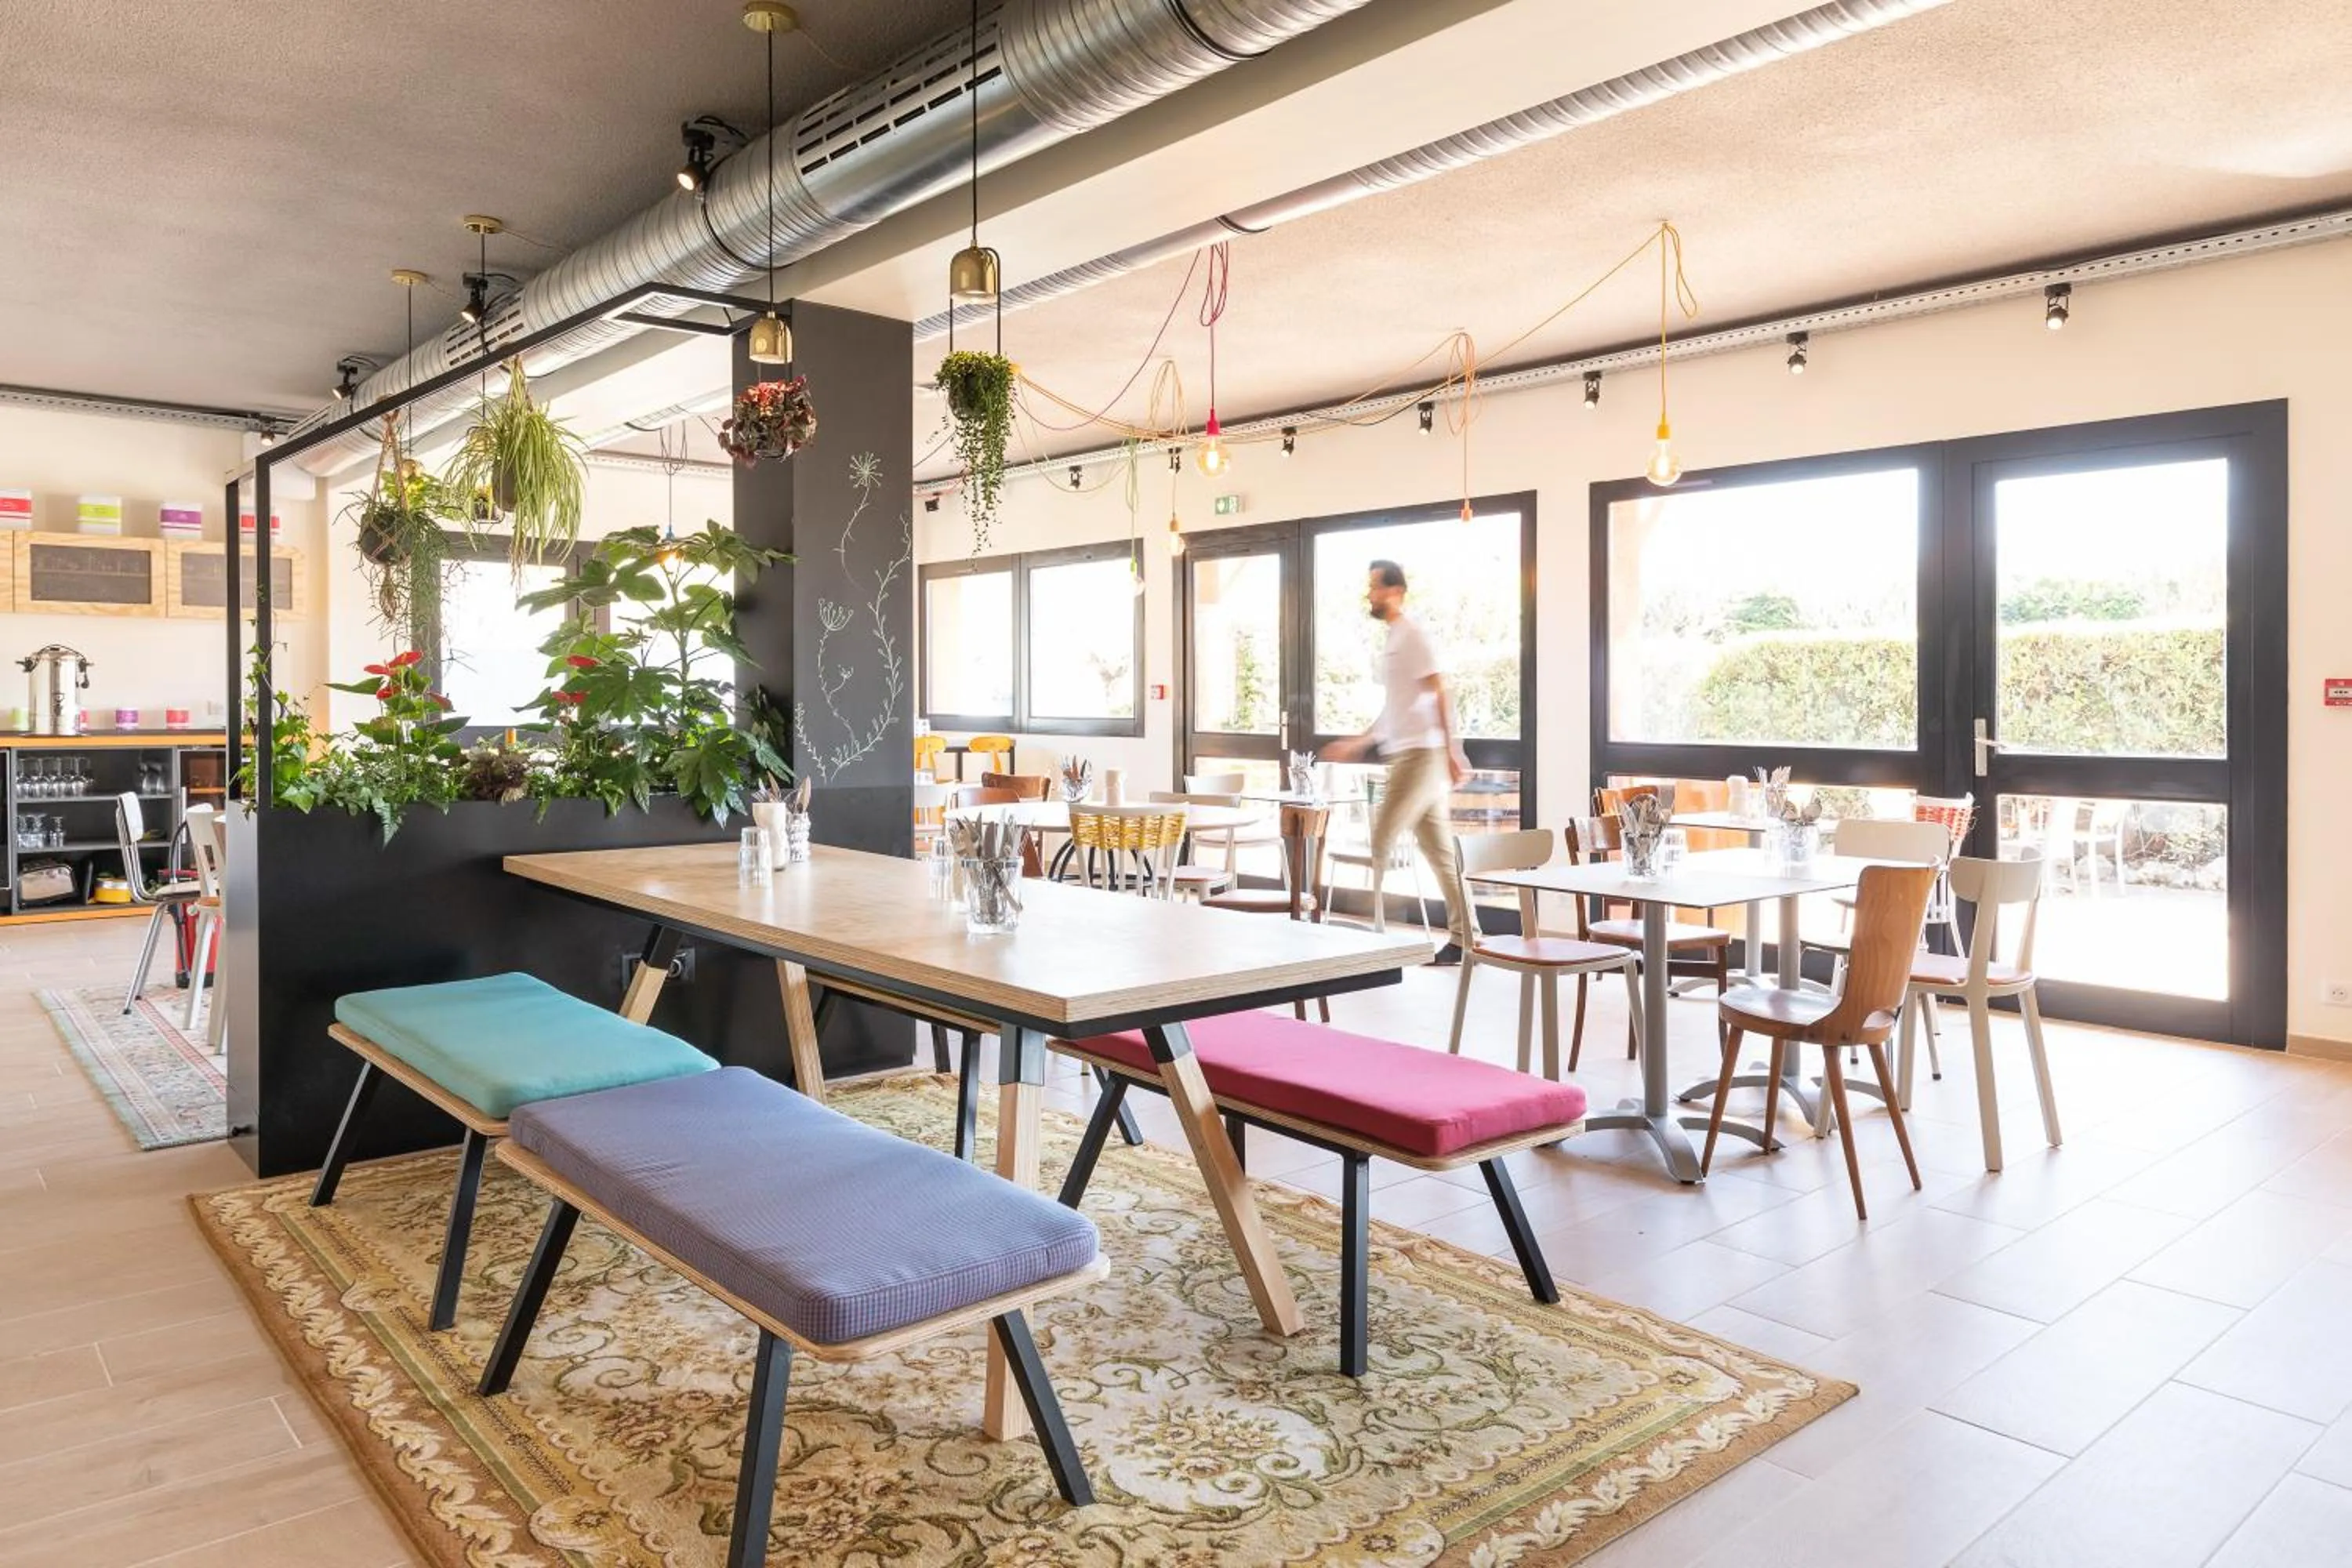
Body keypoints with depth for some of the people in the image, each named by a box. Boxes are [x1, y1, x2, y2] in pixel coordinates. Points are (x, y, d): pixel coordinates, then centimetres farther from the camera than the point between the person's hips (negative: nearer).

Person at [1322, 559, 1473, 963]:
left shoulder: (1411, 635, -10)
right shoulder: (1394, 639, 19)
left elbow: (1440, 695, -16)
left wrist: (1452, 751, -21)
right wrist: (1358, 745, 23)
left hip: (1421, 755, -10)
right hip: (1406, 754, 10)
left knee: (1381, 842, -7)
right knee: (1439, 850, 9)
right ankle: (1463, 939, 14)